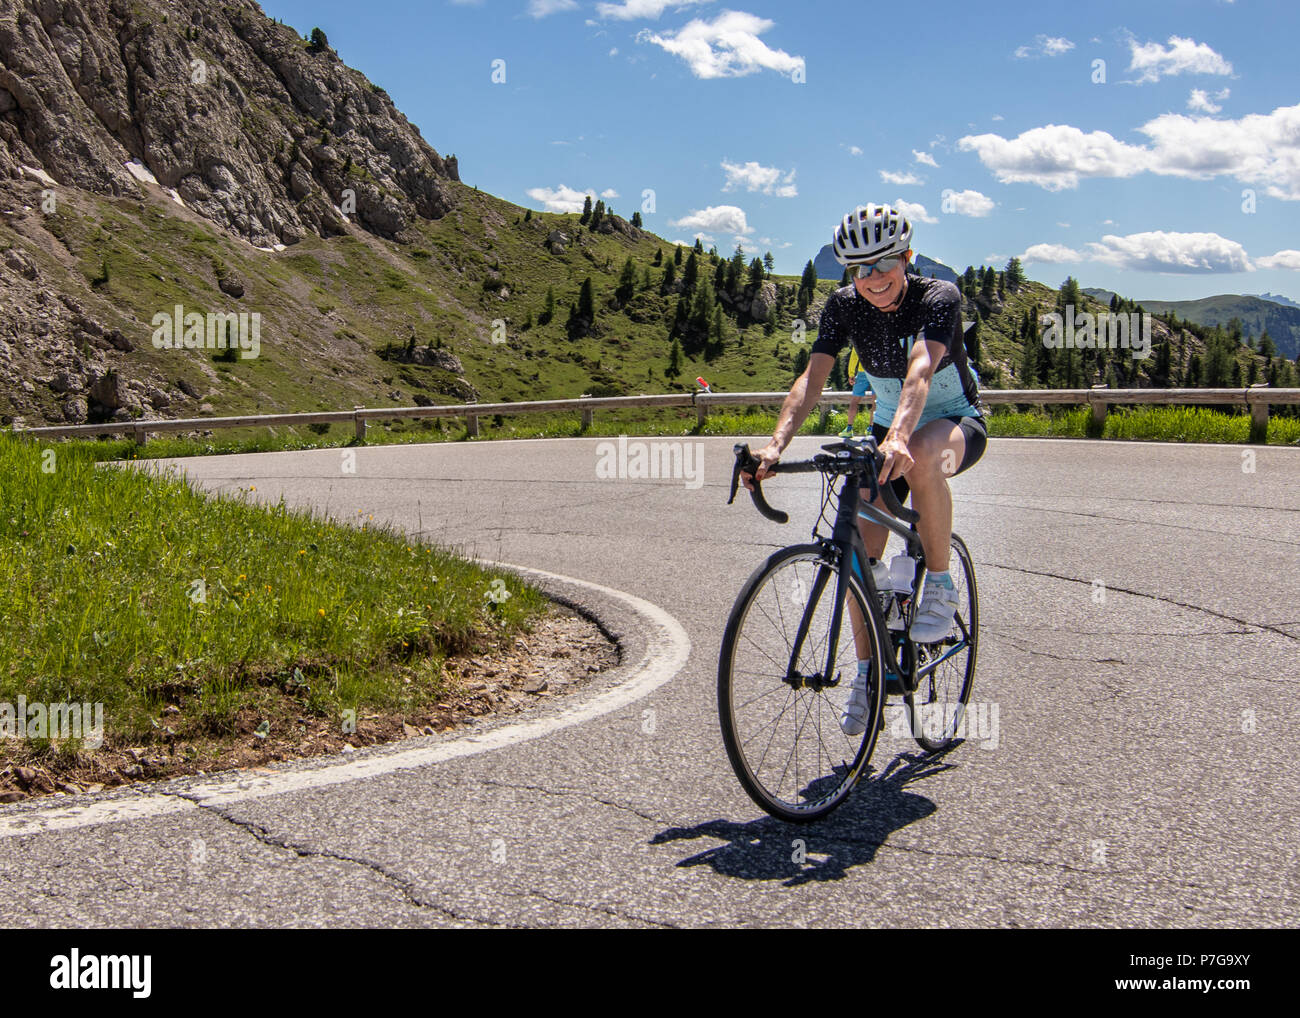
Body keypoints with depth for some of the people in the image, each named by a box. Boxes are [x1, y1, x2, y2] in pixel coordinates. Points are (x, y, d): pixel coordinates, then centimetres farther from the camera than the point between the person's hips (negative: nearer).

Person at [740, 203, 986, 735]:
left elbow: (921, 368, -43)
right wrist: (776, 443, -42)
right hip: (889, 426, 4)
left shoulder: (939, 296, -25)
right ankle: (868, 671, 7)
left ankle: (939, 585, -22)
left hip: (955, 421, -4)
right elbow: (812, 376, -25)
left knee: (920, 459, -41)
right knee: (859, 549, -11)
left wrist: (899, 437, -61)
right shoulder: (844, 306, -13)